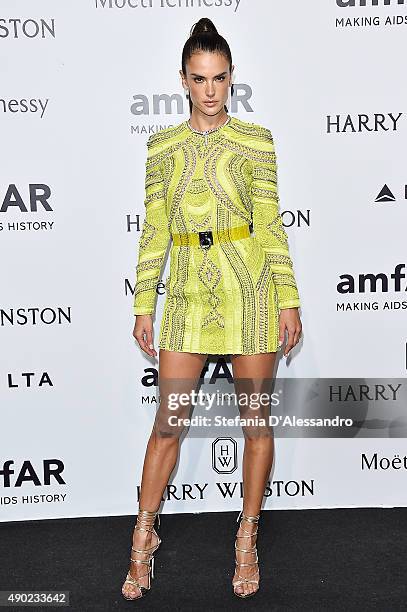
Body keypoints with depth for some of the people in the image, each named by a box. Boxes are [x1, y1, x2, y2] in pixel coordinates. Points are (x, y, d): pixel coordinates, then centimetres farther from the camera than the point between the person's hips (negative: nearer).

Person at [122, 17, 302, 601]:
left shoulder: (255, 140, 1)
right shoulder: (162, 146, 7)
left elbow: (271, 224, 0)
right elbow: (154, 230, 7)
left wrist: (288, 299, -3)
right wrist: (144, 304, 4)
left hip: (249, 287, -1)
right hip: (188, 290, 1)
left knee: (257, 417, 6)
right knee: (168, 420, 4)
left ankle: (248, 541, 24)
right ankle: (144, 537, 21)